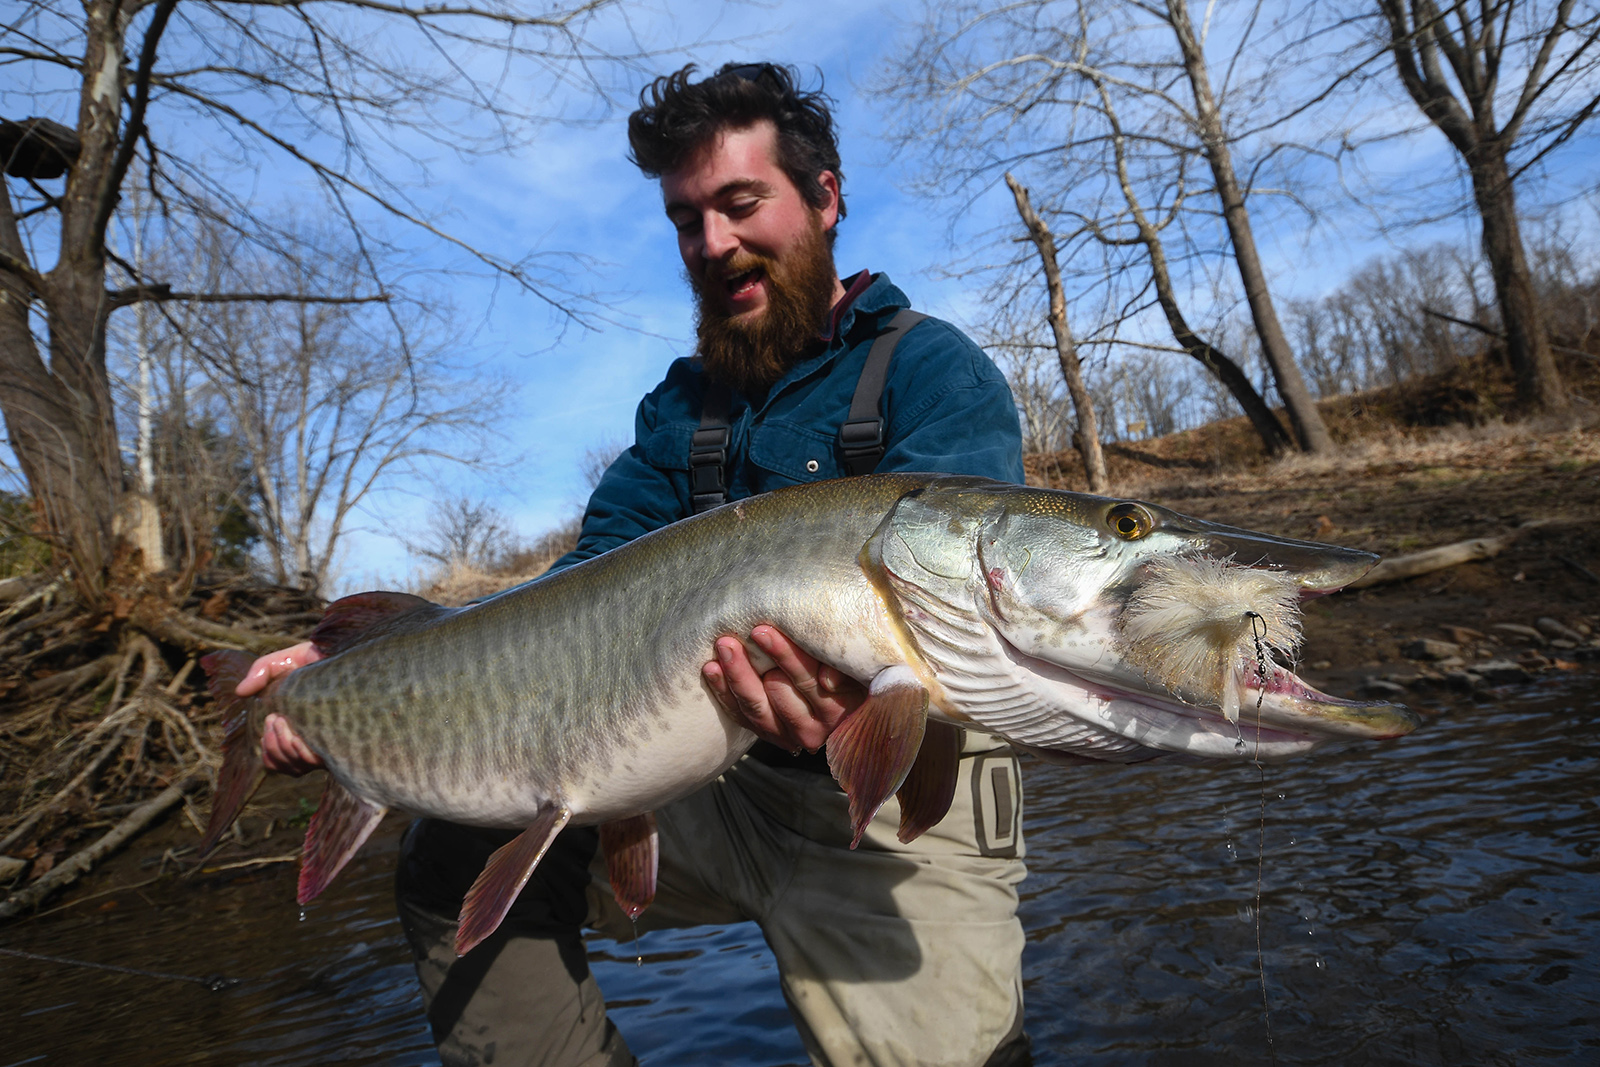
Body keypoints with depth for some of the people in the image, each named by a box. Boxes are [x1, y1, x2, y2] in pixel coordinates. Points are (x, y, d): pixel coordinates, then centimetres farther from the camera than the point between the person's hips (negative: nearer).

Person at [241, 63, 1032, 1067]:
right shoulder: (681, 409, 10)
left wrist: (859, 694, -47)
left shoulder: (934, 372, -9)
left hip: (908, 803, -4)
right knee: (464, 854, -2)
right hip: (728, 783, 5)